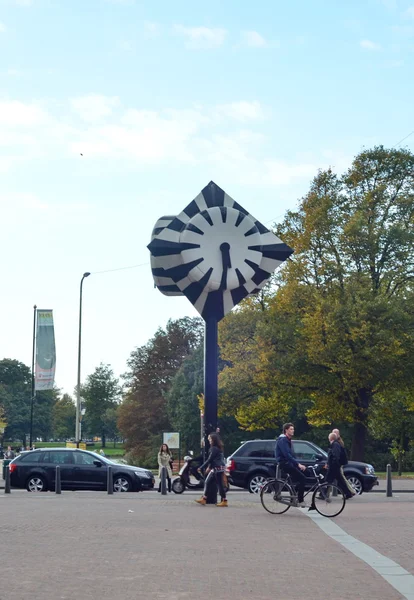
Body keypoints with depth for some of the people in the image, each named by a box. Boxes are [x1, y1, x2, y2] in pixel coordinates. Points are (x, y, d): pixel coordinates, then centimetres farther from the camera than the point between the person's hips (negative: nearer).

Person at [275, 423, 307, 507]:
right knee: (302, 478, -15)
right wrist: (298, 464, -27)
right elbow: (287, 454, -24)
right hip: (284, 463, -10)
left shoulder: (288, 440, 19)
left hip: (288, 463, 10)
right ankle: (300, 501, -10)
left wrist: (298, 463, 11)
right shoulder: (282, 440, -14)